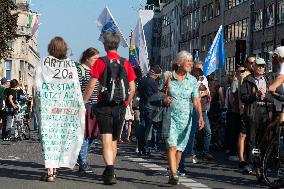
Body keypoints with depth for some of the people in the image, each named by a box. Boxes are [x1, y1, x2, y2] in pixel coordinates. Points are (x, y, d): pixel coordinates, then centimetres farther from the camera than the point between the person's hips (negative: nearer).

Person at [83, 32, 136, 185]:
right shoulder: (126, 63, 5)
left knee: (107, 140, -6)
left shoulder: (101, 62, -5)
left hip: (104, 106, -4)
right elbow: (132, 89, 3)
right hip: (120, 107, 4)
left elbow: (91, 86, -8)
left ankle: (110, 173, -21)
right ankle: (109, 171, 30)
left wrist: (83, 103, 2)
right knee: (114, 140, 17)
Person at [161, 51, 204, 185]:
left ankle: (173, 173, 20)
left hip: (186, 118, 2)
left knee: (180, 148, 7)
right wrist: (164, 99, -14)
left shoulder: (193, 81, 3)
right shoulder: (167, 76, 0)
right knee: (171, 145, -16)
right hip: (170, 116, -2)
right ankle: (173, 174, -23)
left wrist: (200, 116, -16)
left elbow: (196, 100, -2)